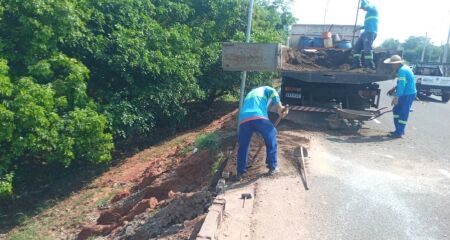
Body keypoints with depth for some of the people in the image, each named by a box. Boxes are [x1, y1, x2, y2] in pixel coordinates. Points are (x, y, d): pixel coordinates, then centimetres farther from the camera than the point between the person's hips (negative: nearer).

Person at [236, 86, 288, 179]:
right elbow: (273, 92, 3)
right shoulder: (265, 89, 28)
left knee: (243, 147, 18)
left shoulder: (249, 94, 44)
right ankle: (272, 167, 24)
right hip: (259, 117, -4)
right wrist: (280, 107, 1)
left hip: (243, 120, 4)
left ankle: (240, 172, 20)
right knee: (271, 140, 18)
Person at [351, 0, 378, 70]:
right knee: (357, 47, 5)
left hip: (370, 32, -10)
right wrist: (360, 28, 24)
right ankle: (357, 63, 4)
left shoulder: (373, 8, 3)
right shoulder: (369, 13, 28)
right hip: (366, 32, 10)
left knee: (367, 48, -20)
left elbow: (366, 6, -16)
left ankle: (370, 65, -25)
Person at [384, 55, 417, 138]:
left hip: (409, 94, -10)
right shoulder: (403, 68, 12)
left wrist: (396, 97, -26)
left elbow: (402, 85, -26)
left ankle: (399, 133, 0)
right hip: (406, 93, 10)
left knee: (403, 113, -5)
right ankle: (399, 130, 22)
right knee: (396, 110, 15)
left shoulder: (402, 70, -20)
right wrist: (394, 89, 17)